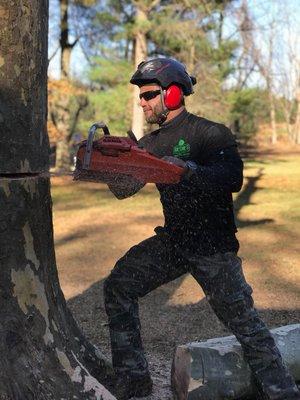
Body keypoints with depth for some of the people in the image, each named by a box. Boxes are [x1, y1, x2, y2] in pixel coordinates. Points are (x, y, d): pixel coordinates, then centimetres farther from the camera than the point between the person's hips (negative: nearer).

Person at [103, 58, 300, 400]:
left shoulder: (210, 133, -12)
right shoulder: (151, 143, 9)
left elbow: (233, 178, -27)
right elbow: (123, 189, 5)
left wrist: (187, 169, -40)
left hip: (213, 245, -7)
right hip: (171, 241, 7)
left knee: (245, 323, -4)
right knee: (119, 286, 1)